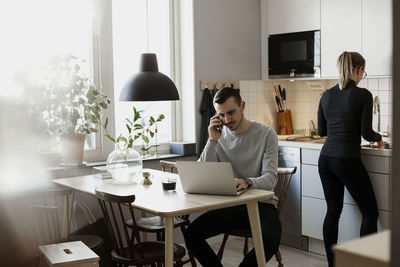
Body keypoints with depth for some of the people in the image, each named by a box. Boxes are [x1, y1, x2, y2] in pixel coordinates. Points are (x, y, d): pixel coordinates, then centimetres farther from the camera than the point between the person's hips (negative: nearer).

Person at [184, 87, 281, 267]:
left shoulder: (266, 134, -3)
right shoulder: (219, 136, 7)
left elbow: (270, 178, -14)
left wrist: (247, 182, -36)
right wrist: (212, 141, -12)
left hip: (261, 204, -2)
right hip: (229, 204, 3)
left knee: (271, 240, -33)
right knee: (191, 234, -21)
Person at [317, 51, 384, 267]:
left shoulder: (327, 95, 7)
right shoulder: (363, 95, -9)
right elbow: (366, 132, -10)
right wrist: (378, 138, 11)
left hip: (326, 158, 6)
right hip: (348, 160, -6)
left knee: (333, 210, 14)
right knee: (370, 213, 7)